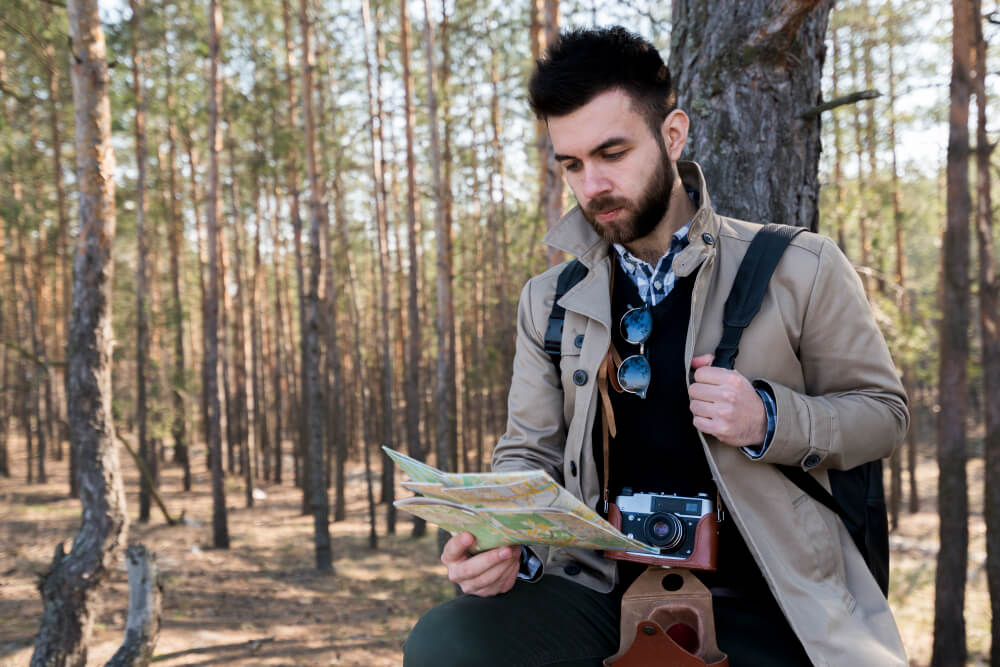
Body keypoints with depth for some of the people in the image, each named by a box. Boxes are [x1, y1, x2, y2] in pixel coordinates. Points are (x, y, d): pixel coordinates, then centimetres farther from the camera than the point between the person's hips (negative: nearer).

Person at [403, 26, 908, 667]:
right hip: (599, 592, 3)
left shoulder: (799, 269, -1)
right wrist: (505, 543, -12)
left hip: (758, 611, -2)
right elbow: (529, 453, 11)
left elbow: (883, 410, 6)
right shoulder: (550, 301, 10)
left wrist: (771, 419, -15)